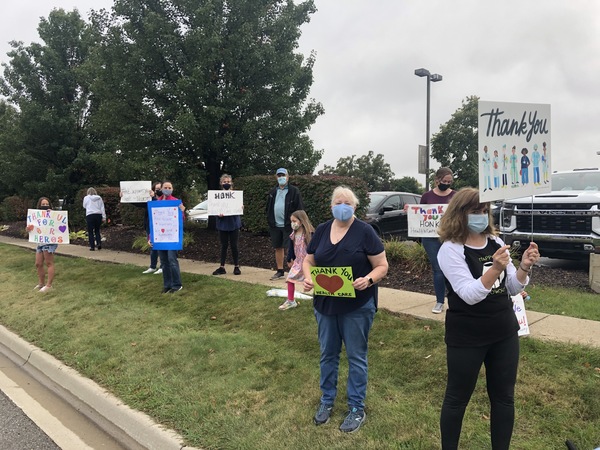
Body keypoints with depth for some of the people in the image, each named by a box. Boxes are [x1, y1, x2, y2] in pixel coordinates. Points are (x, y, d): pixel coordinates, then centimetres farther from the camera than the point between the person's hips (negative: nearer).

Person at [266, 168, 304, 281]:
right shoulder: (273, 192, 13)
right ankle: (280, 271, 22)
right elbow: (268, 208, 18)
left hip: (288, 225, -6)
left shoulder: (294, 191, -4)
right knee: (278, 248, 11)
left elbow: (299, 208, -7)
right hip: (275, 225, 6)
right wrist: (270, 220, 8)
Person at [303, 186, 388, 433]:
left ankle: (357, 408, 23)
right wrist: (308, 277, -12)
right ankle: (326, 400, 33)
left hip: (357, 306, -4)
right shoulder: (321, 231, 5)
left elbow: (382, 266, -8)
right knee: (327, 354, 15)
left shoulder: (365, 231, -8)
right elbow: (308, 261, 9)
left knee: (356, 356, 8)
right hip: (325, 304, 4)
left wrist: (368, 280, -27)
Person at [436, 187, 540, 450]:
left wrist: (524, 267, -14)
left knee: (504, 398, 16)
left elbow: (513, 288, 5)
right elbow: (470, 294, -23)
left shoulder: (496, 242, 3)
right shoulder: (451, 249, -15)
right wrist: (495, 268, -36)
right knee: (457, 399, 9)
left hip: (505, 333, 6)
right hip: (467, 337, -5)